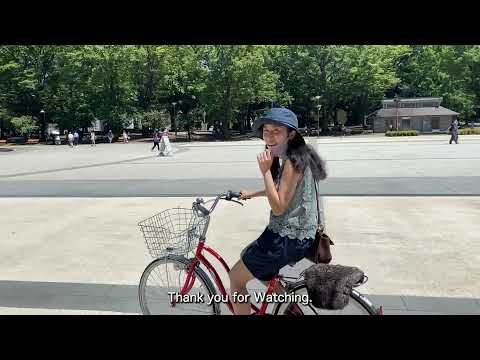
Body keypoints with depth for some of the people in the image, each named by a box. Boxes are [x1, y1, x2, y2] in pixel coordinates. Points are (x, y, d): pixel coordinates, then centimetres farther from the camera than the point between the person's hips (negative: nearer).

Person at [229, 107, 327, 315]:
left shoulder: (293, 161, -21)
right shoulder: (293, 156, 9)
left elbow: (278, 207, -23)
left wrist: (265, 171, -25)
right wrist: (252, 194, 30)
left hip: (289, 238, -10)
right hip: (291, 232, 10)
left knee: (236, 278, 1)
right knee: (247, 257, 29)